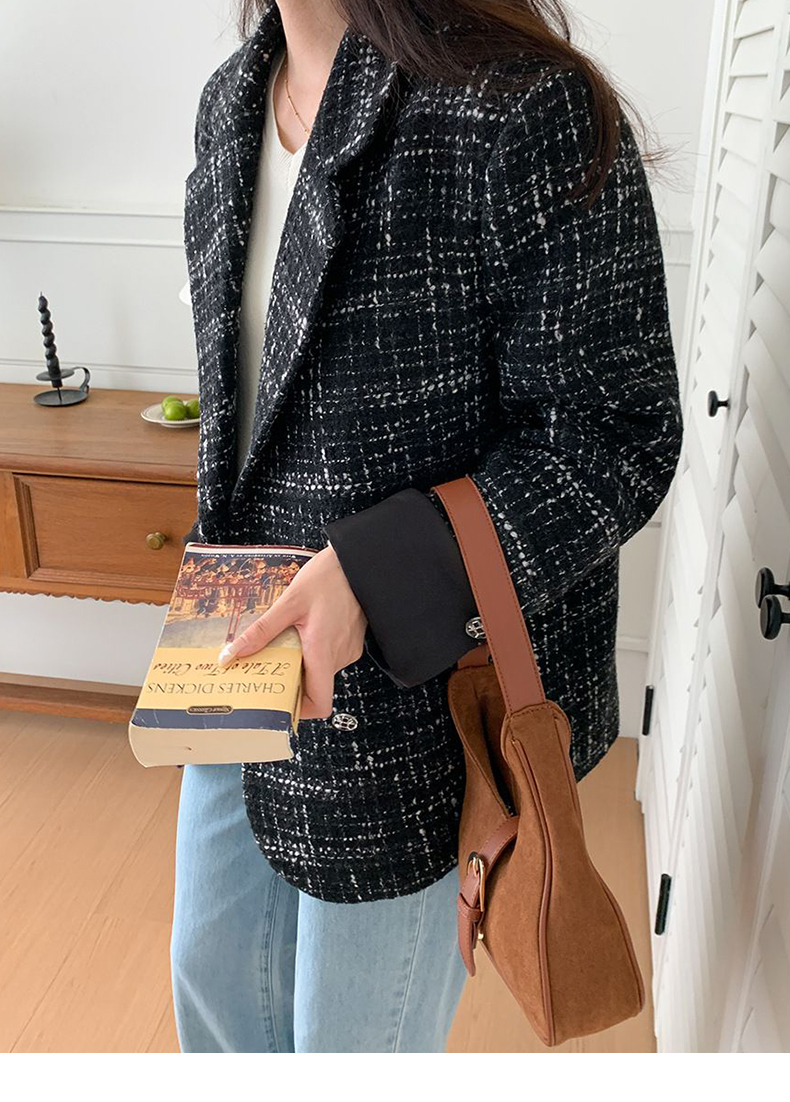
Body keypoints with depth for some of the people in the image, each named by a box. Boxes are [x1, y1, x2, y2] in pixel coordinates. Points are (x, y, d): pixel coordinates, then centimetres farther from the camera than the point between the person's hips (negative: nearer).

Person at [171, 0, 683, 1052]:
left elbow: (612, 437, -20)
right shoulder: (231, 101, 6)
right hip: (249, 664, 8)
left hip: (421, 698, -7)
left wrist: (371, 574, -29)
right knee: (214, 979, 27)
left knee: (356, 1040, 18)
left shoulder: (529, 109, -20)